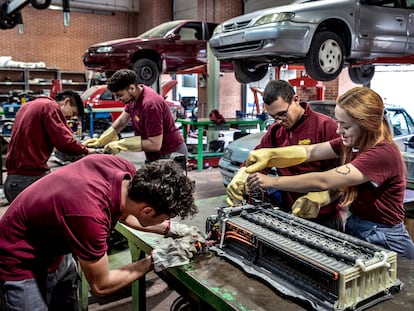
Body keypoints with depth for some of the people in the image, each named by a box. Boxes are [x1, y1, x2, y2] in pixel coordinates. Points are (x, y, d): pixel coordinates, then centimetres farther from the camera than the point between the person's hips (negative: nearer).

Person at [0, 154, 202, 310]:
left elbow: (124, 212, 5)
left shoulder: (126, 170, -20)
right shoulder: (90, 214, -41)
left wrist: (171, 228, -2)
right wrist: (156, 260, -19)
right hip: (23, 262, -7)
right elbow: (100, 285, -23)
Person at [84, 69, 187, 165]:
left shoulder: (150, 104, -28)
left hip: (170, 155, -9)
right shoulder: (133, 96, 0)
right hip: (154, 156, 9)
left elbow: (155, 145, -27)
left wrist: (120, 144, -22)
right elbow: (122, 121, 14)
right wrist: (101, 140, 8)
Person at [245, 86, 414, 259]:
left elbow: (323, 181, -31)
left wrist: (273, 181, -28)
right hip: (354, 226, 7)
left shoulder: (383, 153, -27)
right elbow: (309, 151, -9)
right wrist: (270, 154, -25)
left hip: (384, 239, -7)